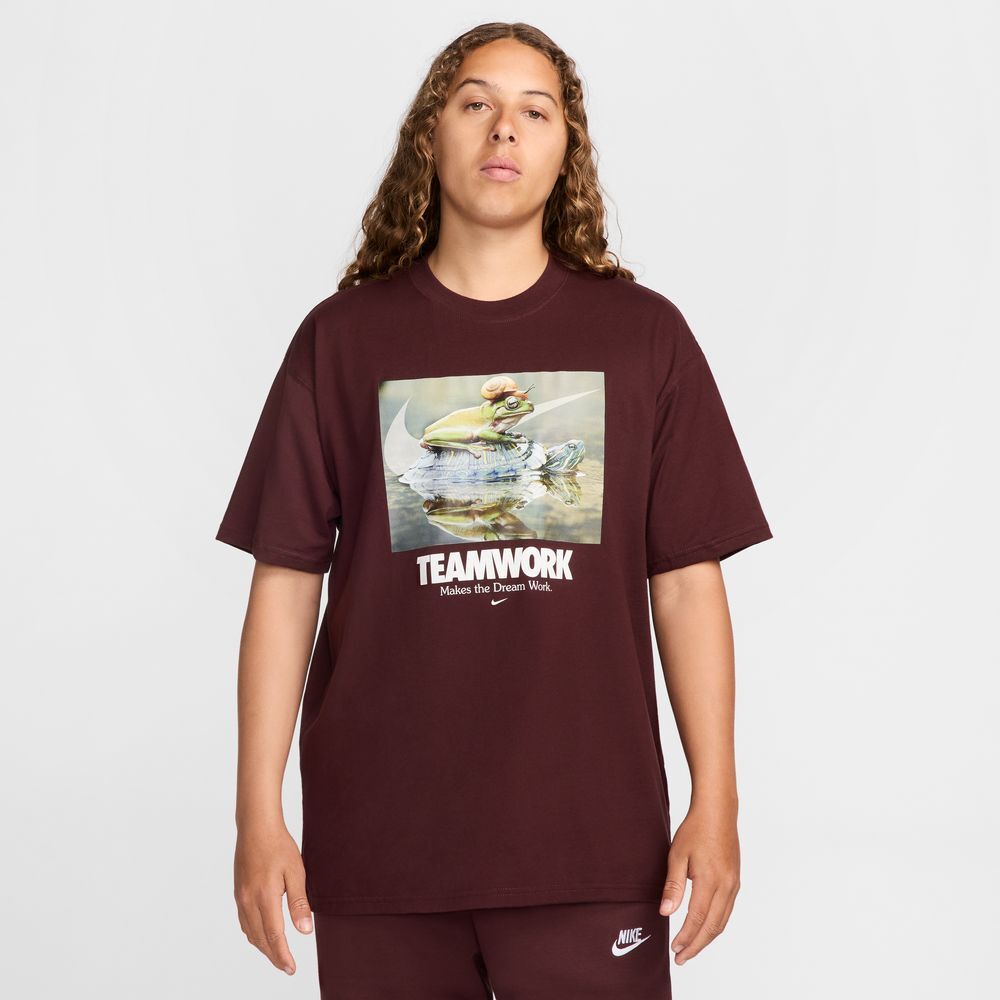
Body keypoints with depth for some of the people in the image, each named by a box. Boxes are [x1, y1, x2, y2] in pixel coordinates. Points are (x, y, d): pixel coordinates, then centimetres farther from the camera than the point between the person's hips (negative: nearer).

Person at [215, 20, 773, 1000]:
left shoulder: (644, 334, 5)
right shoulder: (343, 337, 5)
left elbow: (686, 581, 4)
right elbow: (285, 581, 3)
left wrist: (716, 804, -1)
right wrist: (258, 812, -1)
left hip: (591, 843, 0)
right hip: (378, 843, 0)